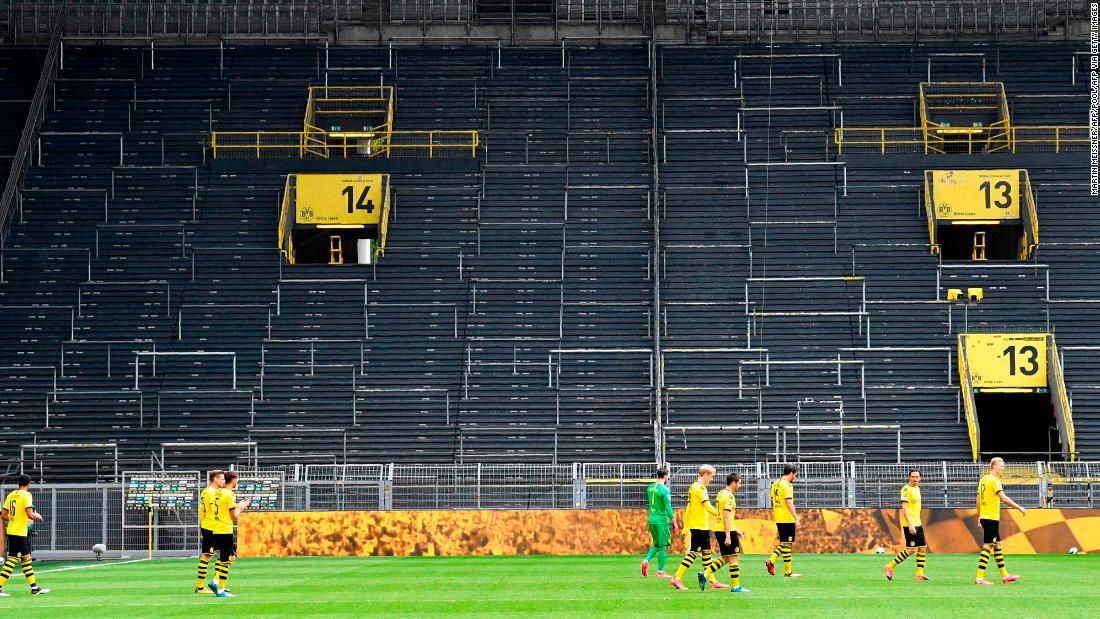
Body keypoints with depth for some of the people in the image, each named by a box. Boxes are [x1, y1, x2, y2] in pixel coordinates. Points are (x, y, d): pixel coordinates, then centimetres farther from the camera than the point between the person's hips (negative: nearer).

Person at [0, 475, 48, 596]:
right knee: (12, 559, -7)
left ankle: (34, 588, 20)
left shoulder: (11, 495, 11)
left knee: (26, 558, 15)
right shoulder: (26, 495, -11)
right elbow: (30, 514, -20)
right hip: (19, 532, -9)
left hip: (11, 531, 9)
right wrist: (37, 516, 1)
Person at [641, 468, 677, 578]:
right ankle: (660, 572, 4)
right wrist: (674, 522, -10)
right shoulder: (664, 490, -13)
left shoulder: (650, 488, 8)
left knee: (656, 544, 19)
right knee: (663, 546, 2)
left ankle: (646, 560, -4)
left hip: (651, 520, 7)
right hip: (662, 521, -7)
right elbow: (668, 507, -16)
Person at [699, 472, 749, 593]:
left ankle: (705, 574, 7)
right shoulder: (729, 496, -14)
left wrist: (736, 530, 27)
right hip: (727, 530, -9)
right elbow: (726, 517, -21)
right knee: (733, 558, -1)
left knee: (726, 558, 16)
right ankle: (736, 586, 2)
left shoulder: (721, 494, 16)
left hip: (718, 529, 9)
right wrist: (728, 536, -23)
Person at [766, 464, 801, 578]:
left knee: (784, 543, 18)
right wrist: (797, 519, -18)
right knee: (787, 544, -2)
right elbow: (789, 503, -19)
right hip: (787, 518, -8)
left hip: (778, 518, 8)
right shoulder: (787, 485, -13)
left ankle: (771, 561, 5)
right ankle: (788, 572, 2)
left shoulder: (775, 483, 14)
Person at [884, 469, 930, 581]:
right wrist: (910, 524, -26)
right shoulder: (906, 489, -13)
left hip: (918, 523, 9)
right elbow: (904, 508, -20)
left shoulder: (917, 488, 15)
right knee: (911, 549, -10)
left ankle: (919, 574, 9)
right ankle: (890, 567, -1)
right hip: (909, 524, -9)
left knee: (923, 548, 5)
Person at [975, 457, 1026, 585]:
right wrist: (1020, 508, -15)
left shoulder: (983, 479, 13)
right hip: (991, 518, -10)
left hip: (984, 517, 10)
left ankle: (1005, 576, 22)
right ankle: (979, 577, -11)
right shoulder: (993, 480, -13)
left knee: (997, 546, 15)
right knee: (987, 547, -8)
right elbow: (1004, 498, -20)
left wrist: (979, 517, 24)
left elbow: (978, 500, 18)